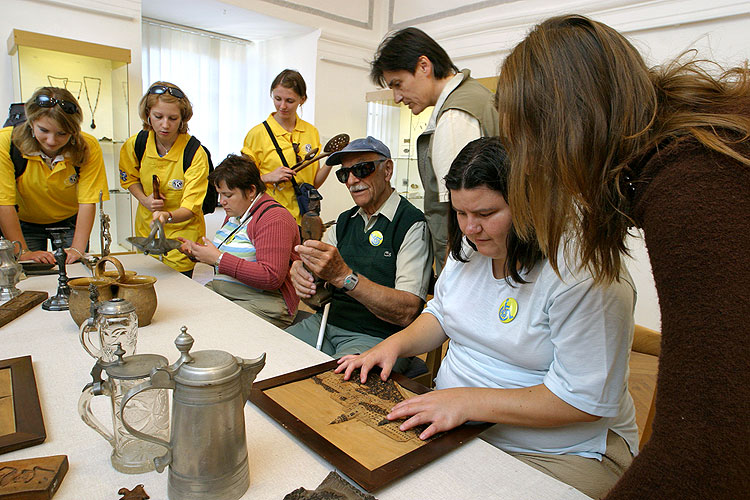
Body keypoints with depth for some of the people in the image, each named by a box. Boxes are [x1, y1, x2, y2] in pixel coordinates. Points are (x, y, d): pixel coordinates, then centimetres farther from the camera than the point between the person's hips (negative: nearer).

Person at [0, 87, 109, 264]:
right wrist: (22, 252, -27)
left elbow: (88, 202, -23)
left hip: (70, 223, 1)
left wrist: (77, 249, -29)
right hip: (24, 224, 0)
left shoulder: (89, 148, -23)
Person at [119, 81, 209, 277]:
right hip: (146, 231, 4)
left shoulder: (196, 154, -22)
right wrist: (144, 200, -7)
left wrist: (167, 216, -42)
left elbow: (190, 208, -21)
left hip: (182, 233, -4)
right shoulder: (135, 145, -8)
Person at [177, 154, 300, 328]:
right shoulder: (234, 213, 16)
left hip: (262, 302, -9)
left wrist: (218, 258, -21)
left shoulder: (275, 219, -15)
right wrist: (196, 250, 11)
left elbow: (272, 278, -25)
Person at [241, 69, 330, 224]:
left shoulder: (312, 132, 8)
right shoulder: (258, 133, -3)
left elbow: (314, 183, 11)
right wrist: (269, 177, -16)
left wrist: (329, 164, -4)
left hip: (303, 217, 3)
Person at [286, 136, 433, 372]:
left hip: (376, 337, -7)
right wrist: (299, 270, -14)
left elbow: (407, 312, -19)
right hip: (326, 323, 7)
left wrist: (343, 275, -29)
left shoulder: (413, 224, -9)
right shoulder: (345, 221, 15)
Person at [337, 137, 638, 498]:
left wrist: (468, 401, -26)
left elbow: (584, 399, -22)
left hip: (558, 454, -5)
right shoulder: (469, 248, 3)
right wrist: (395, 343, -4)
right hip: (453, 422, 6)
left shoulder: (585, 277, -21)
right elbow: (441, 315, 16)